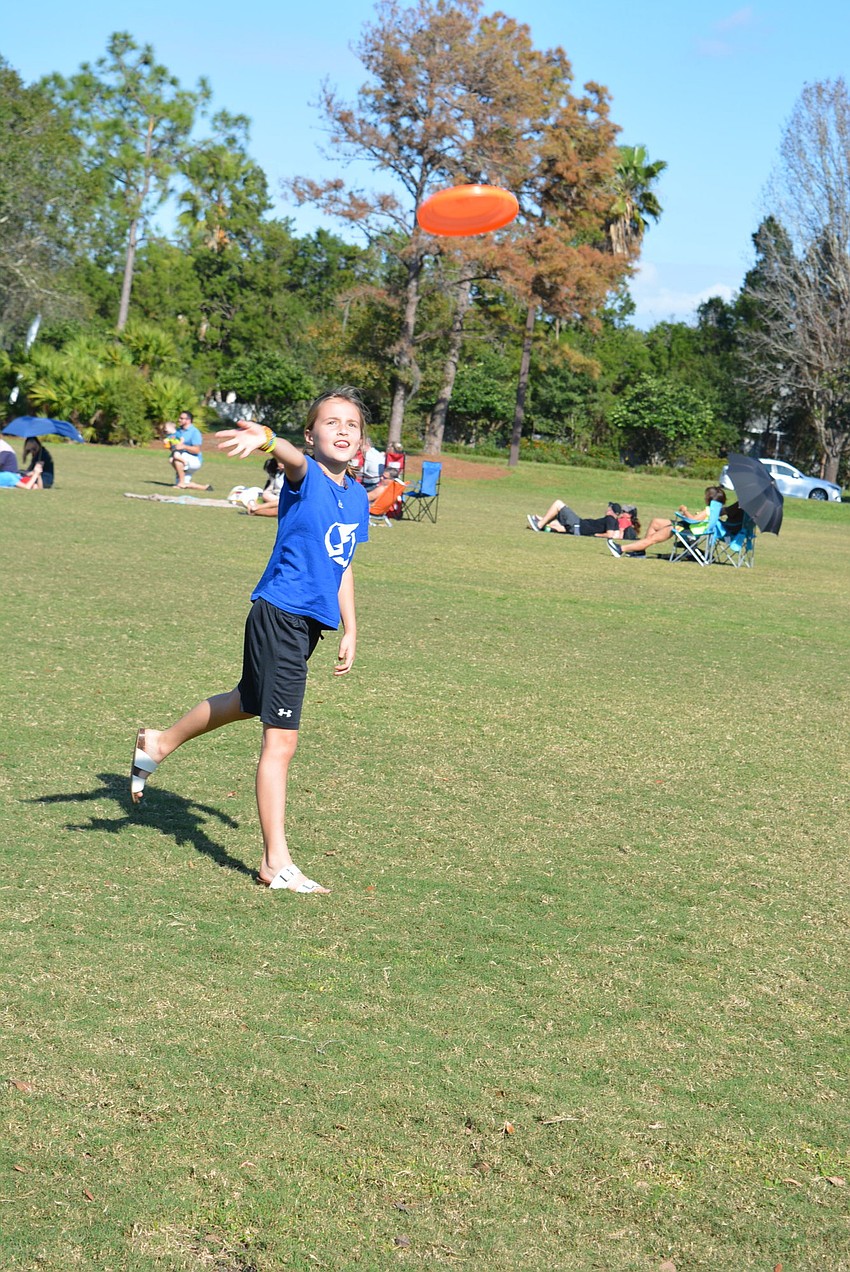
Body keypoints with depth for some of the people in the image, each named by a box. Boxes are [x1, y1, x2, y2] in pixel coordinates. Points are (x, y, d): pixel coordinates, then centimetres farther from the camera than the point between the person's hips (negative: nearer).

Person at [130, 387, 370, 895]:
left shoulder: (358, 496, 9)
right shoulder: (305, 478, -13)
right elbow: (293, 458, -39)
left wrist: (350, 630, 20)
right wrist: (266, 439, -61)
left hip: (311, 623, 9)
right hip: (280, 616, -9)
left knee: (250, 702, 29)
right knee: (282, 738, -7)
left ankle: (161, 742, 52)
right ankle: (276, 863, 1)